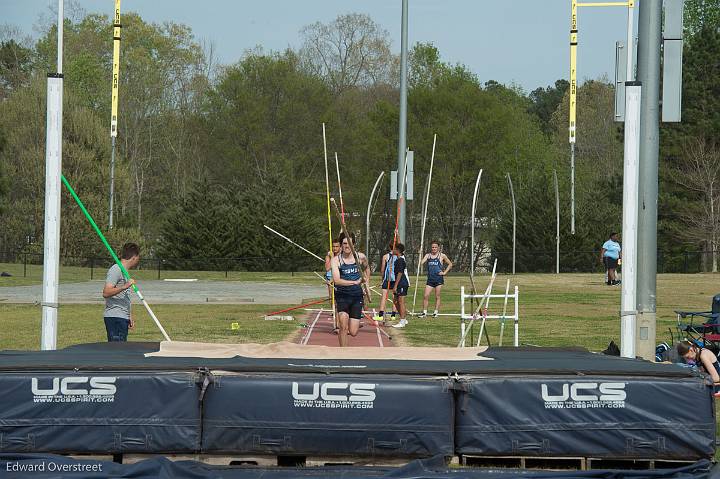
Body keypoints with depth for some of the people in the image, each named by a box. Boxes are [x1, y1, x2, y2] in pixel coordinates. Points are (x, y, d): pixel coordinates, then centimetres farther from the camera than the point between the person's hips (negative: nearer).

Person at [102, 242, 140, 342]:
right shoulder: (116, 270, -10)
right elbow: (106, 293, -21)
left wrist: (129, 316, 26)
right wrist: (124, 287, -31)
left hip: (123, 318, 10)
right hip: (115, 318, -10)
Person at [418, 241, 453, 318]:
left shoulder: (442, 256, 2)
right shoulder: (428, 255, 8)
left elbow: (450, 264, 10)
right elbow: (421, 263, -4)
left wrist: (444, 272, 1)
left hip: (438, 279, -2)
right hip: (430, 279, 2)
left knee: (437, 296, 2)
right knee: (425, 296, -5)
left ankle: (436, 312, 8)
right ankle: (424, 312, 2)